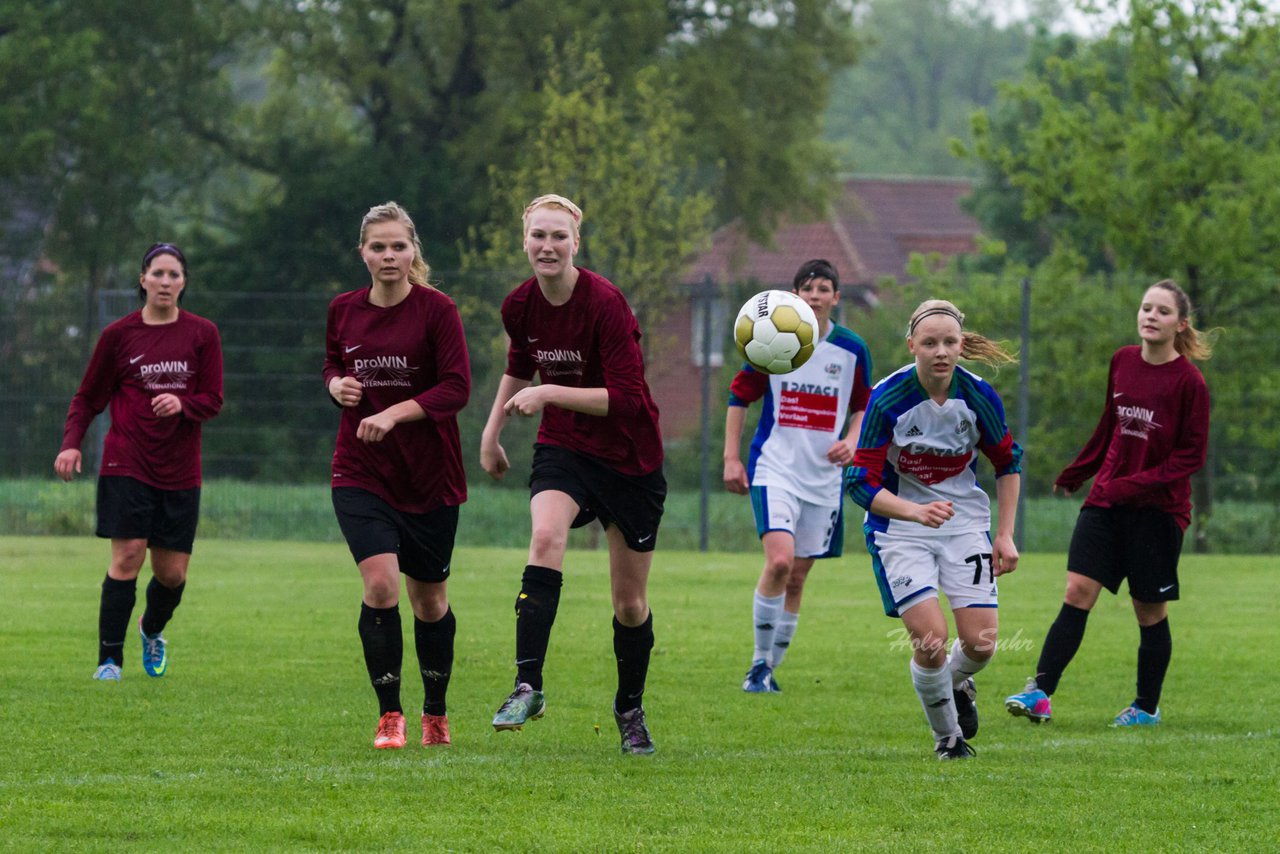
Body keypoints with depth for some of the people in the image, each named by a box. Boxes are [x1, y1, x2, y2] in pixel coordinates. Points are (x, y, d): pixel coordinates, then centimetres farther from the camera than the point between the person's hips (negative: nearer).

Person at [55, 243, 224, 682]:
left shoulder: (202, 334, 5)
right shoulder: (119, 334, 2)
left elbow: (212, 399, 3)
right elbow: (88, 397, 8)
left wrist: (181, 404, -18)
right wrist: (71, 443, -7)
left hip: (180, 472, 2)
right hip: (127, 465, -2)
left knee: (172, 572, 3)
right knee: (127, 556, -14)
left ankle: (153, 630, 35)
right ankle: (109, 659, -9)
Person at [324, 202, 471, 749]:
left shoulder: (437, 310, -8)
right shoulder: (343, 310, 4)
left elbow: (457, 388, -12)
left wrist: (396, 413, -24)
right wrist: (338, 385, -2)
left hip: (429, 477, -1)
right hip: (361, 473, 1)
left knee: (429, 599, 9)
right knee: (380, 582, -18)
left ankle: (436, 712, 30)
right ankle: (389, 715, -8)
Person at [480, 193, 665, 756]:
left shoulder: (605, 303, -21)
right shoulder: (520, 306, -3)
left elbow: (625, 396, -24)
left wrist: (549, 394, -27)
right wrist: (492, 432, 17)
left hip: (629, 456, -3)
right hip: (563, 447, 3)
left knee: (630, 603, 6)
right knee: (546, 539, -29)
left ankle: (630, 710, 30)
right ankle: (528, 686, -34)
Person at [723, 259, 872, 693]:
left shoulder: (852, 350, 3)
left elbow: (863, 406, 16)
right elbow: (739, 396, 6)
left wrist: (852, 441, -4)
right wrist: (731, 457, 1)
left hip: (824, 477, 3)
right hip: (775, 469, -3)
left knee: (797, 577, 6)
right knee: (779, 560, -22)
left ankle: (770, 666, 21)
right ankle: (760, 663, -10)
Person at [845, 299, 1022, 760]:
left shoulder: (979, 396, -12)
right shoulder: (887, 399, -20)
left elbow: (1008, 462, 6)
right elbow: (861, 482, -19)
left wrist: (1005, 534, 2)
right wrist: (915, 511, -35)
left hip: (965, 522, 3)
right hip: (899, 528, -3)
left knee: (980, 644, -6)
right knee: (930, 640, -16)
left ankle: (957, 685, 33)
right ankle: (948, 736, 12)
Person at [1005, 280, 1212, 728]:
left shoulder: (1189, 382, -11)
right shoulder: (1122, 362, 5)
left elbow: (1191, 456, -10)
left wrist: (1133, 485, -19)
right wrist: (1074, 474, 25)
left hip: (1158, 508, -4)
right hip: (1106, 500, 4)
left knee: (1150, 610, 5)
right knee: (1077, 591, -7)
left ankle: (1147, 707, 19)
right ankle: (1040, 693, -12)